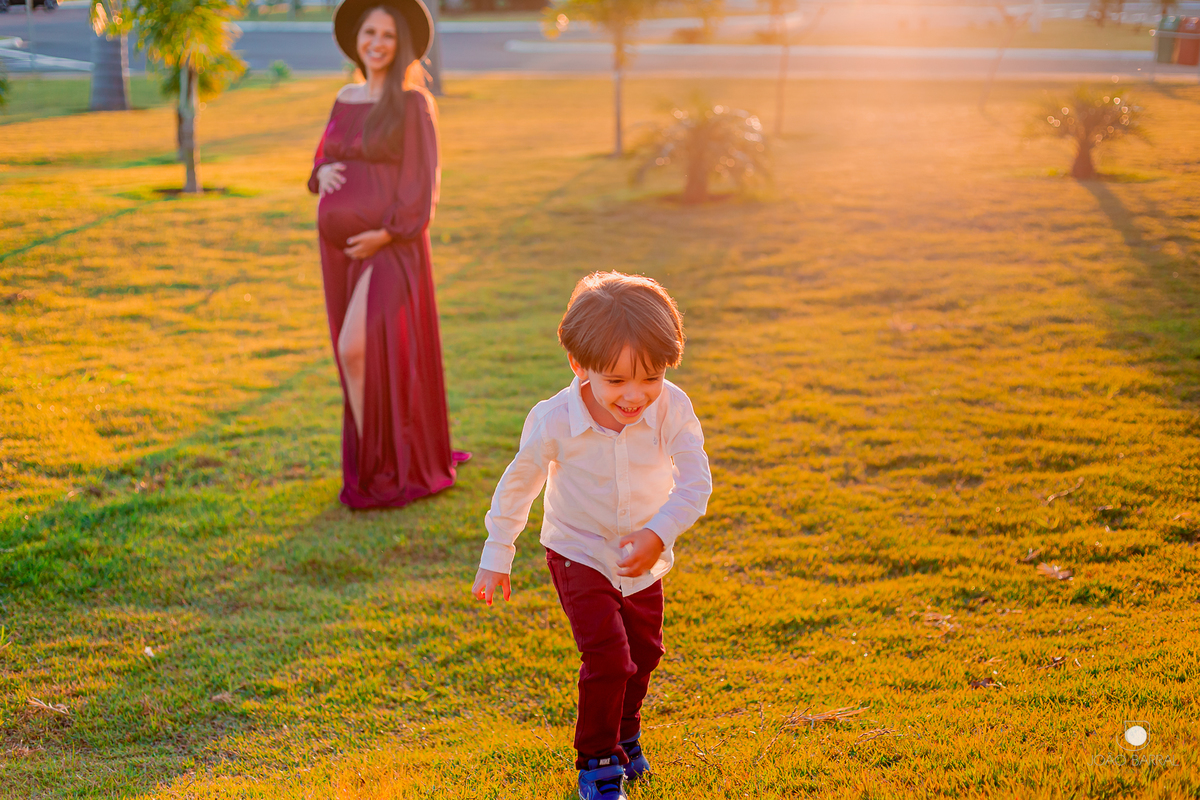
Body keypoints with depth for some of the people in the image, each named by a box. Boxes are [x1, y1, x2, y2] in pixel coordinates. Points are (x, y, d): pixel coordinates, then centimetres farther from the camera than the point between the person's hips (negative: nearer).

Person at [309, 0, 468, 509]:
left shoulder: (412, 103, -6)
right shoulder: (345, 100, 13)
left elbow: (420, 181, -10)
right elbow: (325, 159, 21)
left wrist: (386, 234, -18)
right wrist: (322, 173, -3)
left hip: (390, 245, -7)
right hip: (340, 243, 7)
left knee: (357, 348, -16)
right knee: (366, 356, 10)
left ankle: (374, 470, -1)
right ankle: (382, 463, 23)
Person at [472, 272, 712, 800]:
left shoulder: (672, 409, -25)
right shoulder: (554, 420, -26)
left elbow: (695, 483, -24)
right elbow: (519, 484, -10)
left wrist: (658, 535, -41)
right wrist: (496, 556, -2)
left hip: (644, 560, 3)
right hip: (579, 554, -3)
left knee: (642, 654, 18)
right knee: (607, 657, -13)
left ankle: (624, 735, 45)